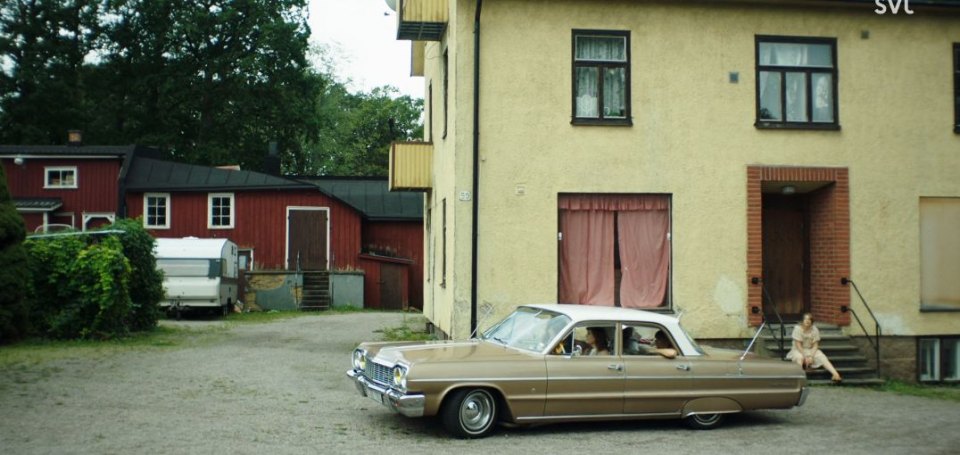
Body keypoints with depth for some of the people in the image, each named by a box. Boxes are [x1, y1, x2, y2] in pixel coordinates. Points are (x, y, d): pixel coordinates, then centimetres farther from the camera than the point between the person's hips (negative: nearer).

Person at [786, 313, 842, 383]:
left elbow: (815, 345, -6)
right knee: (799, 357, -37)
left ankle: (836, 374, -33)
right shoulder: (798, 328, -15)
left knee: (823, 358, -22)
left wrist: (811, 356, -19)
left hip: (811, 350, 3)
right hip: (798, 350, -3)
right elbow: (798, 345, -16)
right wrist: (805, 357, -21)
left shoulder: (815, 330, -6)